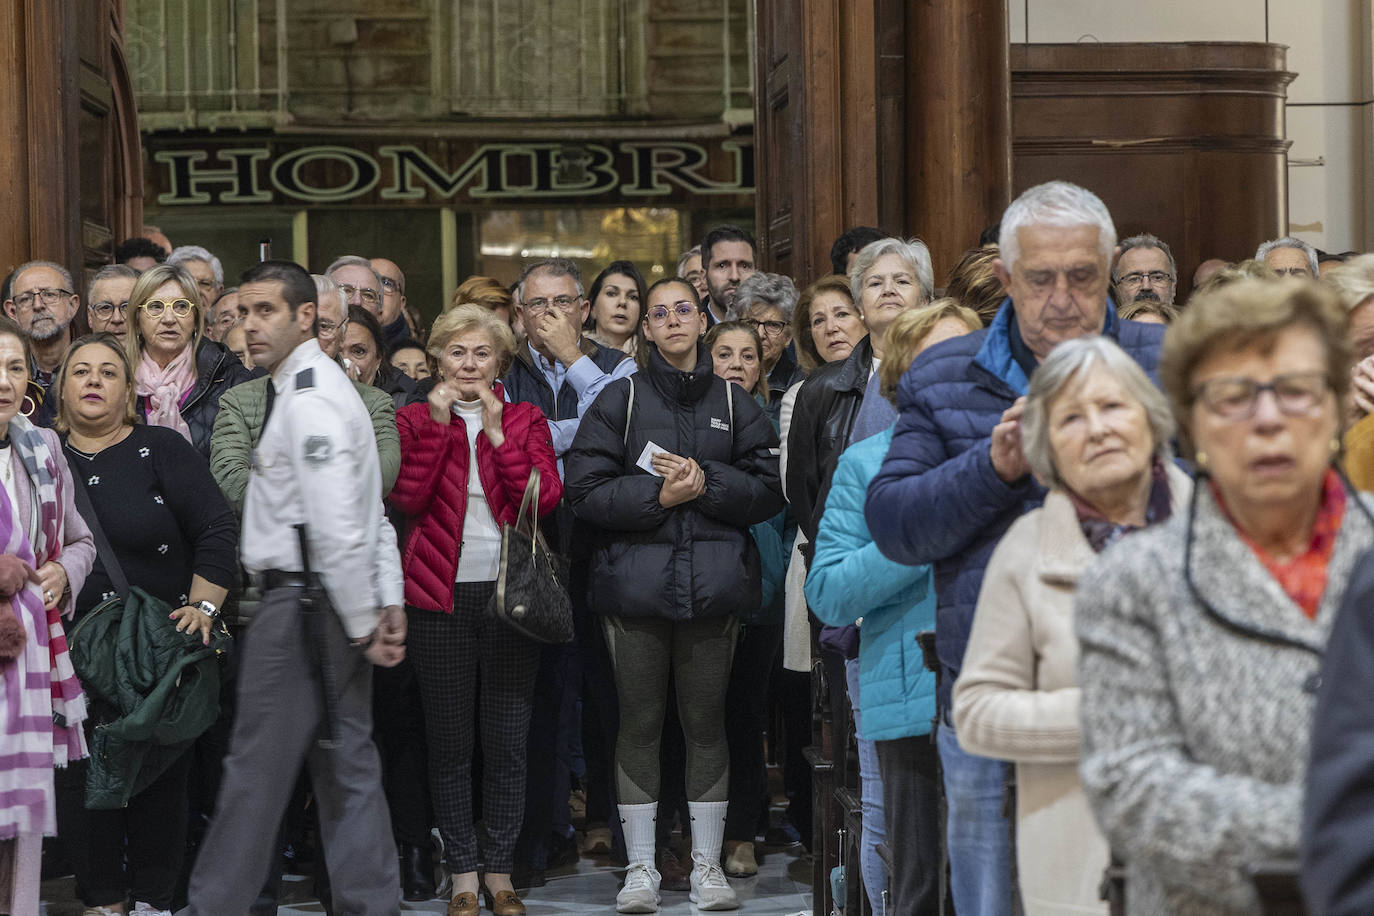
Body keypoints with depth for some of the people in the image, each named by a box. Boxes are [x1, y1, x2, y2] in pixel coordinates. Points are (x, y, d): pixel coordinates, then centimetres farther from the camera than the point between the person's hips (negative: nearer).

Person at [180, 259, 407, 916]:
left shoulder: (308, 400, -15)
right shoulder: (327, 386, 18)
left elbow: (338, 528, -21)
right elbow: (371, 515, 19)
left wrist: (363, 623, -16)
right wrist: (389, 602, 15)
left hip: (301, 604, -10)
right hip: (328, 607, 10)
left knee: (257, 766, -3)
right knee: (345, 764, 11)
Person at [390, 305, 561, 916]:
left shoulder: (525, 420, 9)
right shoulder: (415, 419, 7)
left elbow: (545, 499, -6)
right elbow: (407, 497, -8)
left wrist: (496, 432, -10)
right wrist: (438, 425, -10)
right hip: (440, 594, 0)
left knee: (507, 741, 2)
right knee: (449, 743, 3)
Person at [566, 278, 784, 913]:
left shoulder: (733, 404, 10)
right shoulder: (619, 401, 5)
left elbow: (768, 491, 3)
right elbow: (586, 491, -4)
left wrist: (705, 482, -12)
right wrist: (659, 495, -14)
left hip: (714, 584, 1)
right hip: (635, 579, -1)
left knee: (706, 722, 5)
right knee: (639, 722, 3)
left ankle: (707, 864, 13)